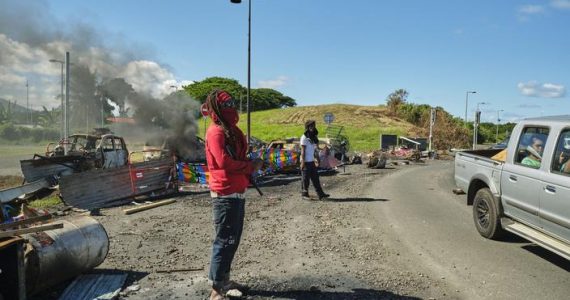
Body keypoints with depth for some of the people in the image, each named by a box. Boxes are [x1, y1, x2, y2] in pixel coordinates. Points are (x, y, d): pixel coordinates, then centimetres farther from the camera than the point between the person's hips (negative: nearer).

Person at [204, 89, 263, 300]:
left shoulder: (232, 130, 15)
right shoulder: (216, 132, -14)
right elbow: (224, 162, -25)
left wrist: (251, 164, -2)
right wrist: (251, 166, -12)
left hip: (237, 193, 10)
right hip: (225, 195, -10)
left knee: (233, 239, 16)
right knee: (225, 241, -5)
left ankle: (224, 280, 28)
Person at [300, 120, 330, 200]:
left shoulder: (313, 137, 12)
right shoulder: (304, 137, -12)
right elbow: (303, 151, -14)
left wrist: (316, 160, 16)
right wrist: (302, 162, -17)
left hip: (311, 161, 8)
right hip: (306, 161, -8)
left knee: (315, 178, 8)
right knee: (306, 179, 1)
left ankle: (320, 194, 10)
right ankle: (304, 194, 13)